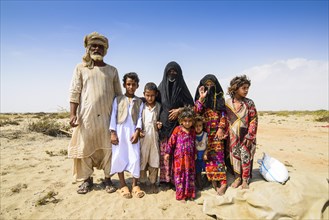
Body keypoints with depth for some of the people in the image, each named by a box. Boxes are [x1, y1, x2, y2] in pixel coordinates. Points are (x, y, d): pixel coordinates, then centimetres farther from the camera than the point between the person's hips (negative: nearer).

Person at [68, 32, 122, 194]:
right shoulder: (81, 68, 7)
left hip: (107, 116, 1)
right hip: (86, 115, -1)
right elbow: (74, 92, 1)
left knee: (108, 148, 4)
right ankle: (87, 180, 20)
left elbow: (118, 94, 11)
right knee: (85, 147, 5)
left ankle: (108, 179, 17)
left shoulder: (112, 70, 11)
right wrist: (72, 114, -9)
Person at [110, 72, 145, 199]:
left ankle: (135, 185, 12)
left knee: (135, 157, -1)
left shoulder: (139, 101, 10)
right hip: (120, 131, 0)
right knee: (120, 157, 2)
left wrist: (137, 132, -10)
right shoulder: (118, 99, 7)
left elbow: (140, 117, 3)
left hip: (133, 132, 1)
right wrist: (112, 133, -6)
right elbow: (113, 116, 2)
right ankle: (123, 185, 14)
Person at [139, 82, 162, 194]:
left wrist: (159, 125, -8)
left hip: (154, 136, 1)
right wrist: (138, 131, -10)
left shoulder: (158, 106, 3)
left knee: (154, 159, 7)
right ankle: (142, 181, 24)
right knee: (142, 159, 7)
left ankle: (153, 182, 21)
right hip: (143, 137, -1)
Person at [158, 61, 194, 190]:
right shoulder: (161, 87, 10)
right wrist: (158, 120, -2)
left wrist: (179, 110, -10)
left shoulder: (182, 87, 6)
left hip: (178, 125, -1)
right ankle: (165, 180, 9)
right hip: (164, 125, 1)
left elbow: (191, 105, 5)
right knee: (165, 152, 0)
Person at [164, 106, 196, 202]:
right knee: (180, 176, 4)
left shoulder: (192, 131, 5)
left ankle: (190, 194, 26)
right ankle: (181, 195, 15)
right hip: (179, 157, -3)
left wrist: (194, 154, 16)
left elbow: (194, 144, 13)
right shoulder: (177, 130, -7)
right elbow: (171, 141, -4)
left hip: (190, 158, 4)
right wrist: (168, 152, -4)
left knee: (190, 176, 12)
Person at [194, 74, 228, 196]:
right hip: (206, 131, 2)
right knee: (208, 155, 1)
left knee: (218, 155, -6)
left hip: (217, 131, -1)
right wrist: (201, 98, -14)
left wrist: (221, 128, -7)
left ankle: (222, 182, -4)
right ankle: (213, 180, 11)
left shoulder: (219, 97, 7)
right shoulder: (200, 98, 9)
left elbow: (223, 114, 3)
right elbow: (196, 111, -6)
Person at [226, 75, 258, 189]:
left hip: (246, 135, -2)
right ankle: (237, 177, 27)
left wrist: (250, 136, -12)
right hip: (233, 136, 2)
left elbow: (253, 121, -7)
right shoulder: (228, 102, -1)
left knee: (246, 157, 6)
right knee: (235, 156, 11)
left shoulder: (249, 103, -6)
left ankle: (245, 180, 23)